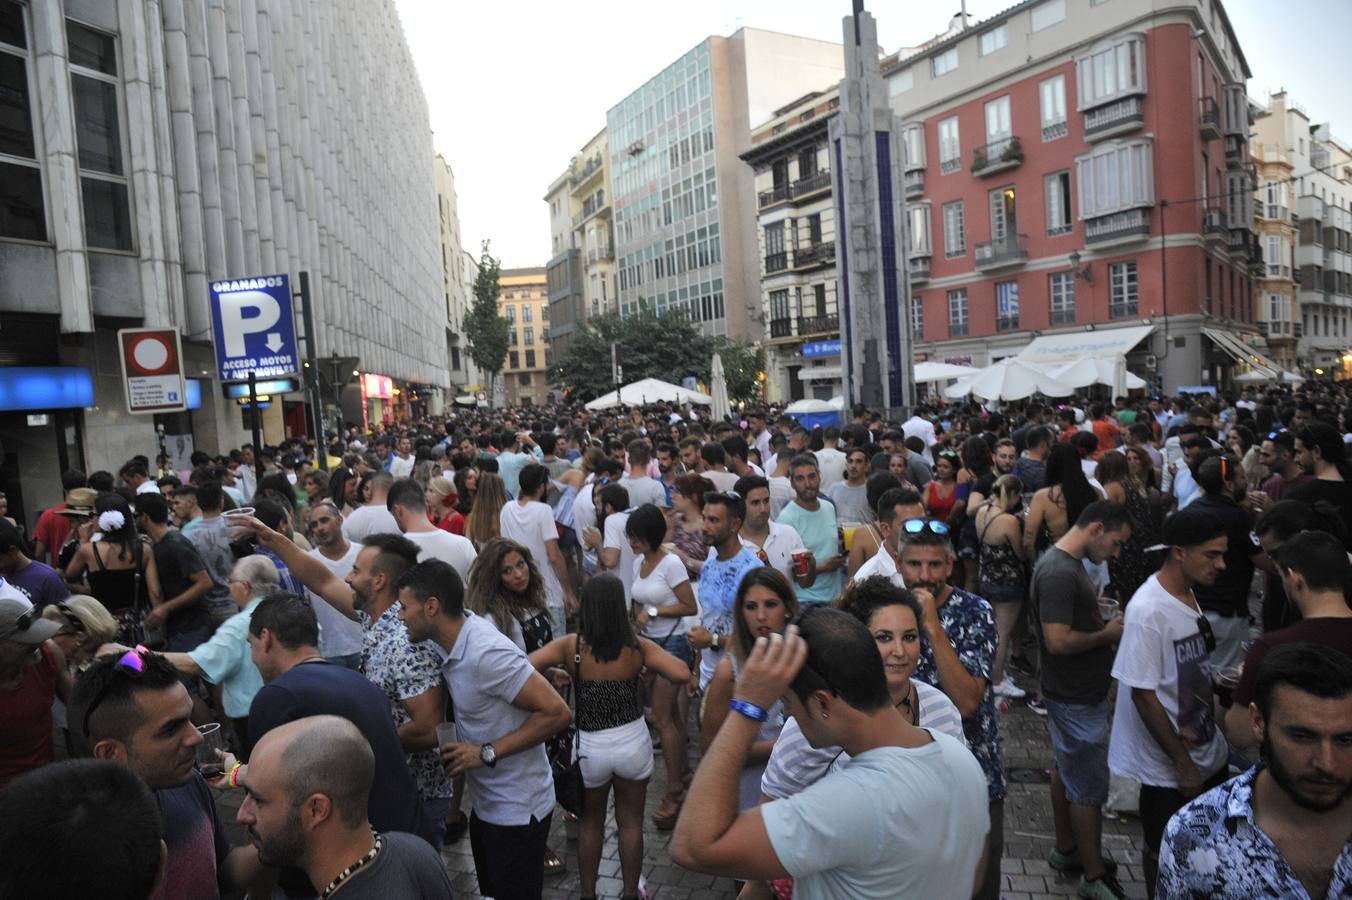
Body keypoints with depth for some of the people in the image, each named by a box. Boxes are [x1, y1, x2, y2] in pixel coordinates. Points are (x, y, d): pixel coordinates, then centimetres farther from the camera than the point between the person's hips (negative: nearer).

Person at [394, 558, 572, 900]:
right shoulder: (448, 640, -4)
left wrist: (487, 753, -25)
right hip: (486, 802, 9)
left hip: (516, 810, -8)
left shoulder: (486, 653, -30)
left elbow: (557, 713, -29)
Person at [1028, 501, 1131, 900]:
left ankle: (1066, 849, 36)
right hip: (1078, 698, -10)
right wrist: (1108, 634, -17)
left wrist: (1105, 622, 1)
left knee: (1066, 771, 21)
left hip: (1074, 692, 10)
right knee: (1089, 787, 3)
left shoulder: (1069, 564, 8)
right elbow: (1058, 640, -30)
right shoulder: (1058, 572, -26)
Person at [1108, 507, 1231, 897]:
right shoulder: (1149, 610, -25)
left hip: (1207, 752, 8)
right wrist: (1182, 762, -17)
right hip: (1170, 766, -8)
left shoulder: (1187, 595, 1)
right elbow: (1143, 694, -22)